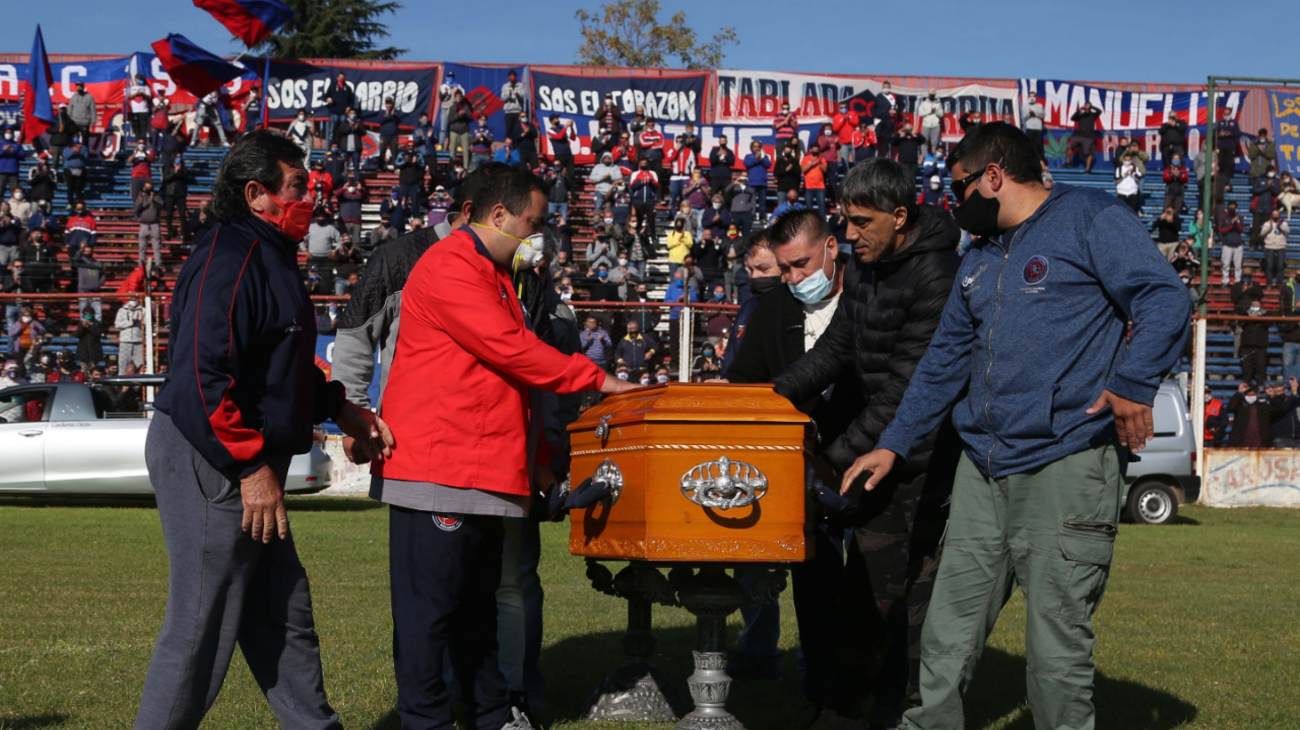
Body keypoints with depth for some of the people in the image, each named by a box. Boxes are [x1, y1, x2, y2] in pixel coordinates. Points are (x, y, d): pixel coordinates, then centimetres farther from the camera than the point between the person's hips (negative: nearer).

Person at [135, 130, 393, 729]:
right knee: (202, 627, -3)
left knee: (283, 617, 16)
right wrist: (253, 466, -23)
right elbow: (205, 373, -25)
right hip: (210, 462, -10)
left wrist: (342, 411, 15)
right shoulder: (232, 258, -17)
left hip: (245, 465, 10)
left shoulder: (268, 257, 16)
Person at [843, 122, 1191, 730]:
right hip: (981, 469, 7)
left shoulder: (1090, 219, -2)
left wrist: (1131, 385, -23)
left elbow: (1165, 302, -12)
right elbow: (944, 362, 25)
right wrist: (894, 446, 21)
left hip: (1065, 468, -7)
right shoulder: (980, 260, 21)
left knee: (1057, 652, -4)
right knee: (945, 639, 8)